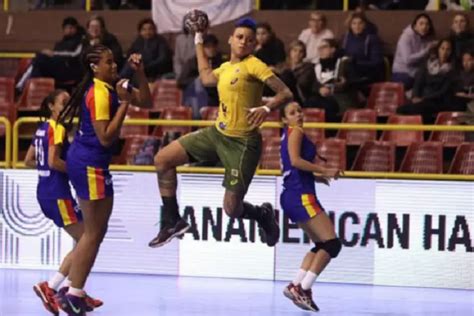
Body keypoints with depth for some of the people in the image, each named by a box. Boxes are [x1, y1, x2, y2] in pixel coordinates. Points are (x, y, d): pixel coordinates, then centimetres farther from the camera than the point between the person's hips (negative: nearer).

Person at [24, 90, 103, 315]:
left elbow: (29, 161, 19)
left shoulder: (43, 128, 15)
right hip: (58, 194, -10)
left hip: (44, 193, 10)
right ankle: (50, 287, -8)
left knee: (84, 240, 16)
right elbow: (53, 161, -22)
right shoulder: (57, 128, -12)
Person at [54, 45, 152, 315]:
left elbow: (146, 102, 13)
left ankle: (74, 291, 17)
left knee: (95, 231, 14)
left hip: (89, 163, 10)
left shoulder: (110, 88, 10)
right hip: (90, 164, -10)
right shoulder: (99, 93, -19)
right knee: (94, 233, -3)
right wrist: (124, 103, -21)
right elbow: (106, 137, -23)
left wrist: (140, 72, 1)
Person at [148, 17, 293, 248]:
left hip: (242, 143, -8)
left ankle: (264, 215, 29)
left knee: (232, 209, -7)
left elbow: (285, 93, -17)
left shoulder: (254, 65, -12)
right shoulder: (226, 67, 9)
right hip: (217, 133, 8)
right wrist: (198, 42, 29)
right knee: (163, 159, 1)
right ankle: (172, 221, 10)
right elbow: (206, 77, 27)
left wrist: (266, 108, -36)